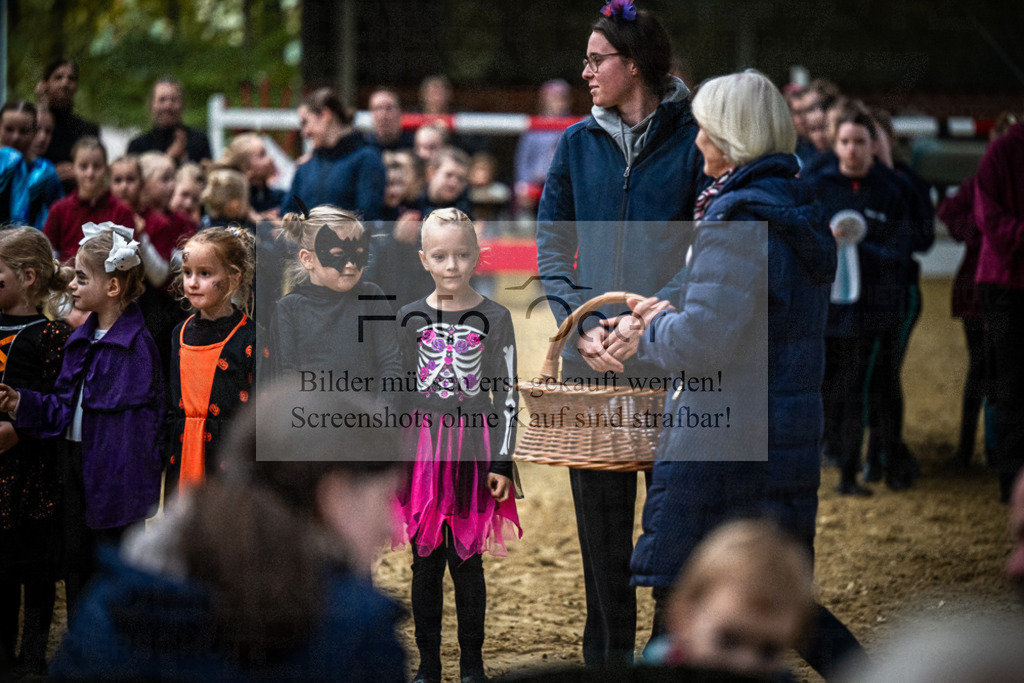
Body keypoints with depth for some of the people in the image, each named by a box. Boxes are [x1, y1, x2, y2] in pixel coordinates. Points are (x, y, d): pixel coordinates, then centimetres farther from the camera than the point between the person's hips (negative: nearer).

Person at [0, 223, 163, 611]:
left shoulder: (136, 346, -16)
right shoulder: (80, 341, 9)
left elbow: (133, 429, -17)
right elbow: (64, 407, 8)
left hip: (114, 475, -8)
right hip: (75, 465, 8)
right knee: (75, 566, 16)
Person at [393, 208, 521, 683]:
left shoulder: (494, 319, -1)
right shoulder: (411, 318, 4)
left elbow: (506, 394, 0)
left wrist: (502, 462, -5)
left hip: (473, 448, -2)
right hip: (420, 446, 2)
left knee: (467, 561, 2)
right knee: (425, 560, 6)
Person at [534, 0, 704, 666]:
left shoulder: (692, 140, -1)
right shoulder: (579, 144, 10)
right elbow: (552, 248, 8)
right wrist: (583, 327, -8)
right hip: (592, 360, 3)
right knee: (600, 516, 7)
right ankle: (609, 654, 17)